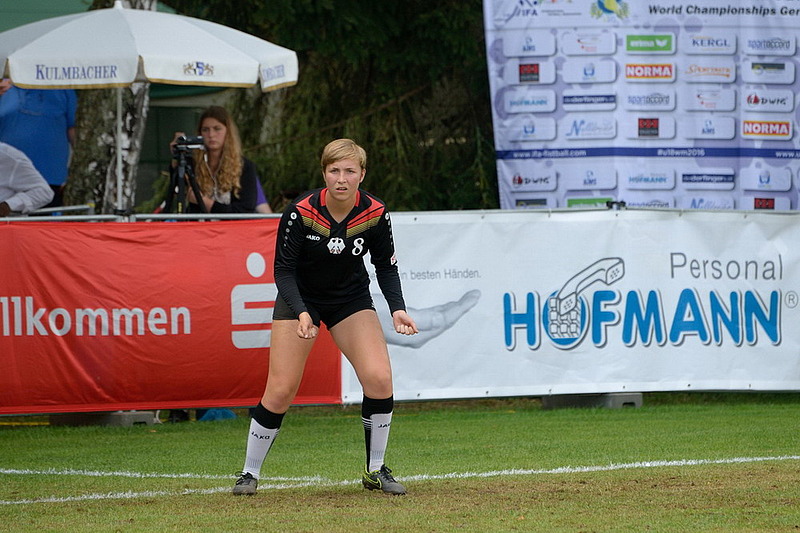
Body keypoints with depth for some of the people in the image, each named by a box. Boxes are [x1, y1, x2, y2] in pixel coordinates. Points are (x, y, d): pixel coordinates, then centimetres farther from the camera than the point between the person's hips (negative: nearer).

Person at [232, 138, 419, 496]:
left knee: (379, 378, -17)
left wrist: (397, 308, -20)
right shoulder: (301, 212, -24)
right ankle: (250, 473, 8)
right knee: (281, 391, -10)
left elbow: (386, 267, -4)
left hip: (352, 300, 2)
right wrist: (301, 313, -35)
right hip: (299, 299, -2)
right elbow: (283, 270, -19)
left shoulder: (375, 213, -17)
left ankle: (375, 470, 0)